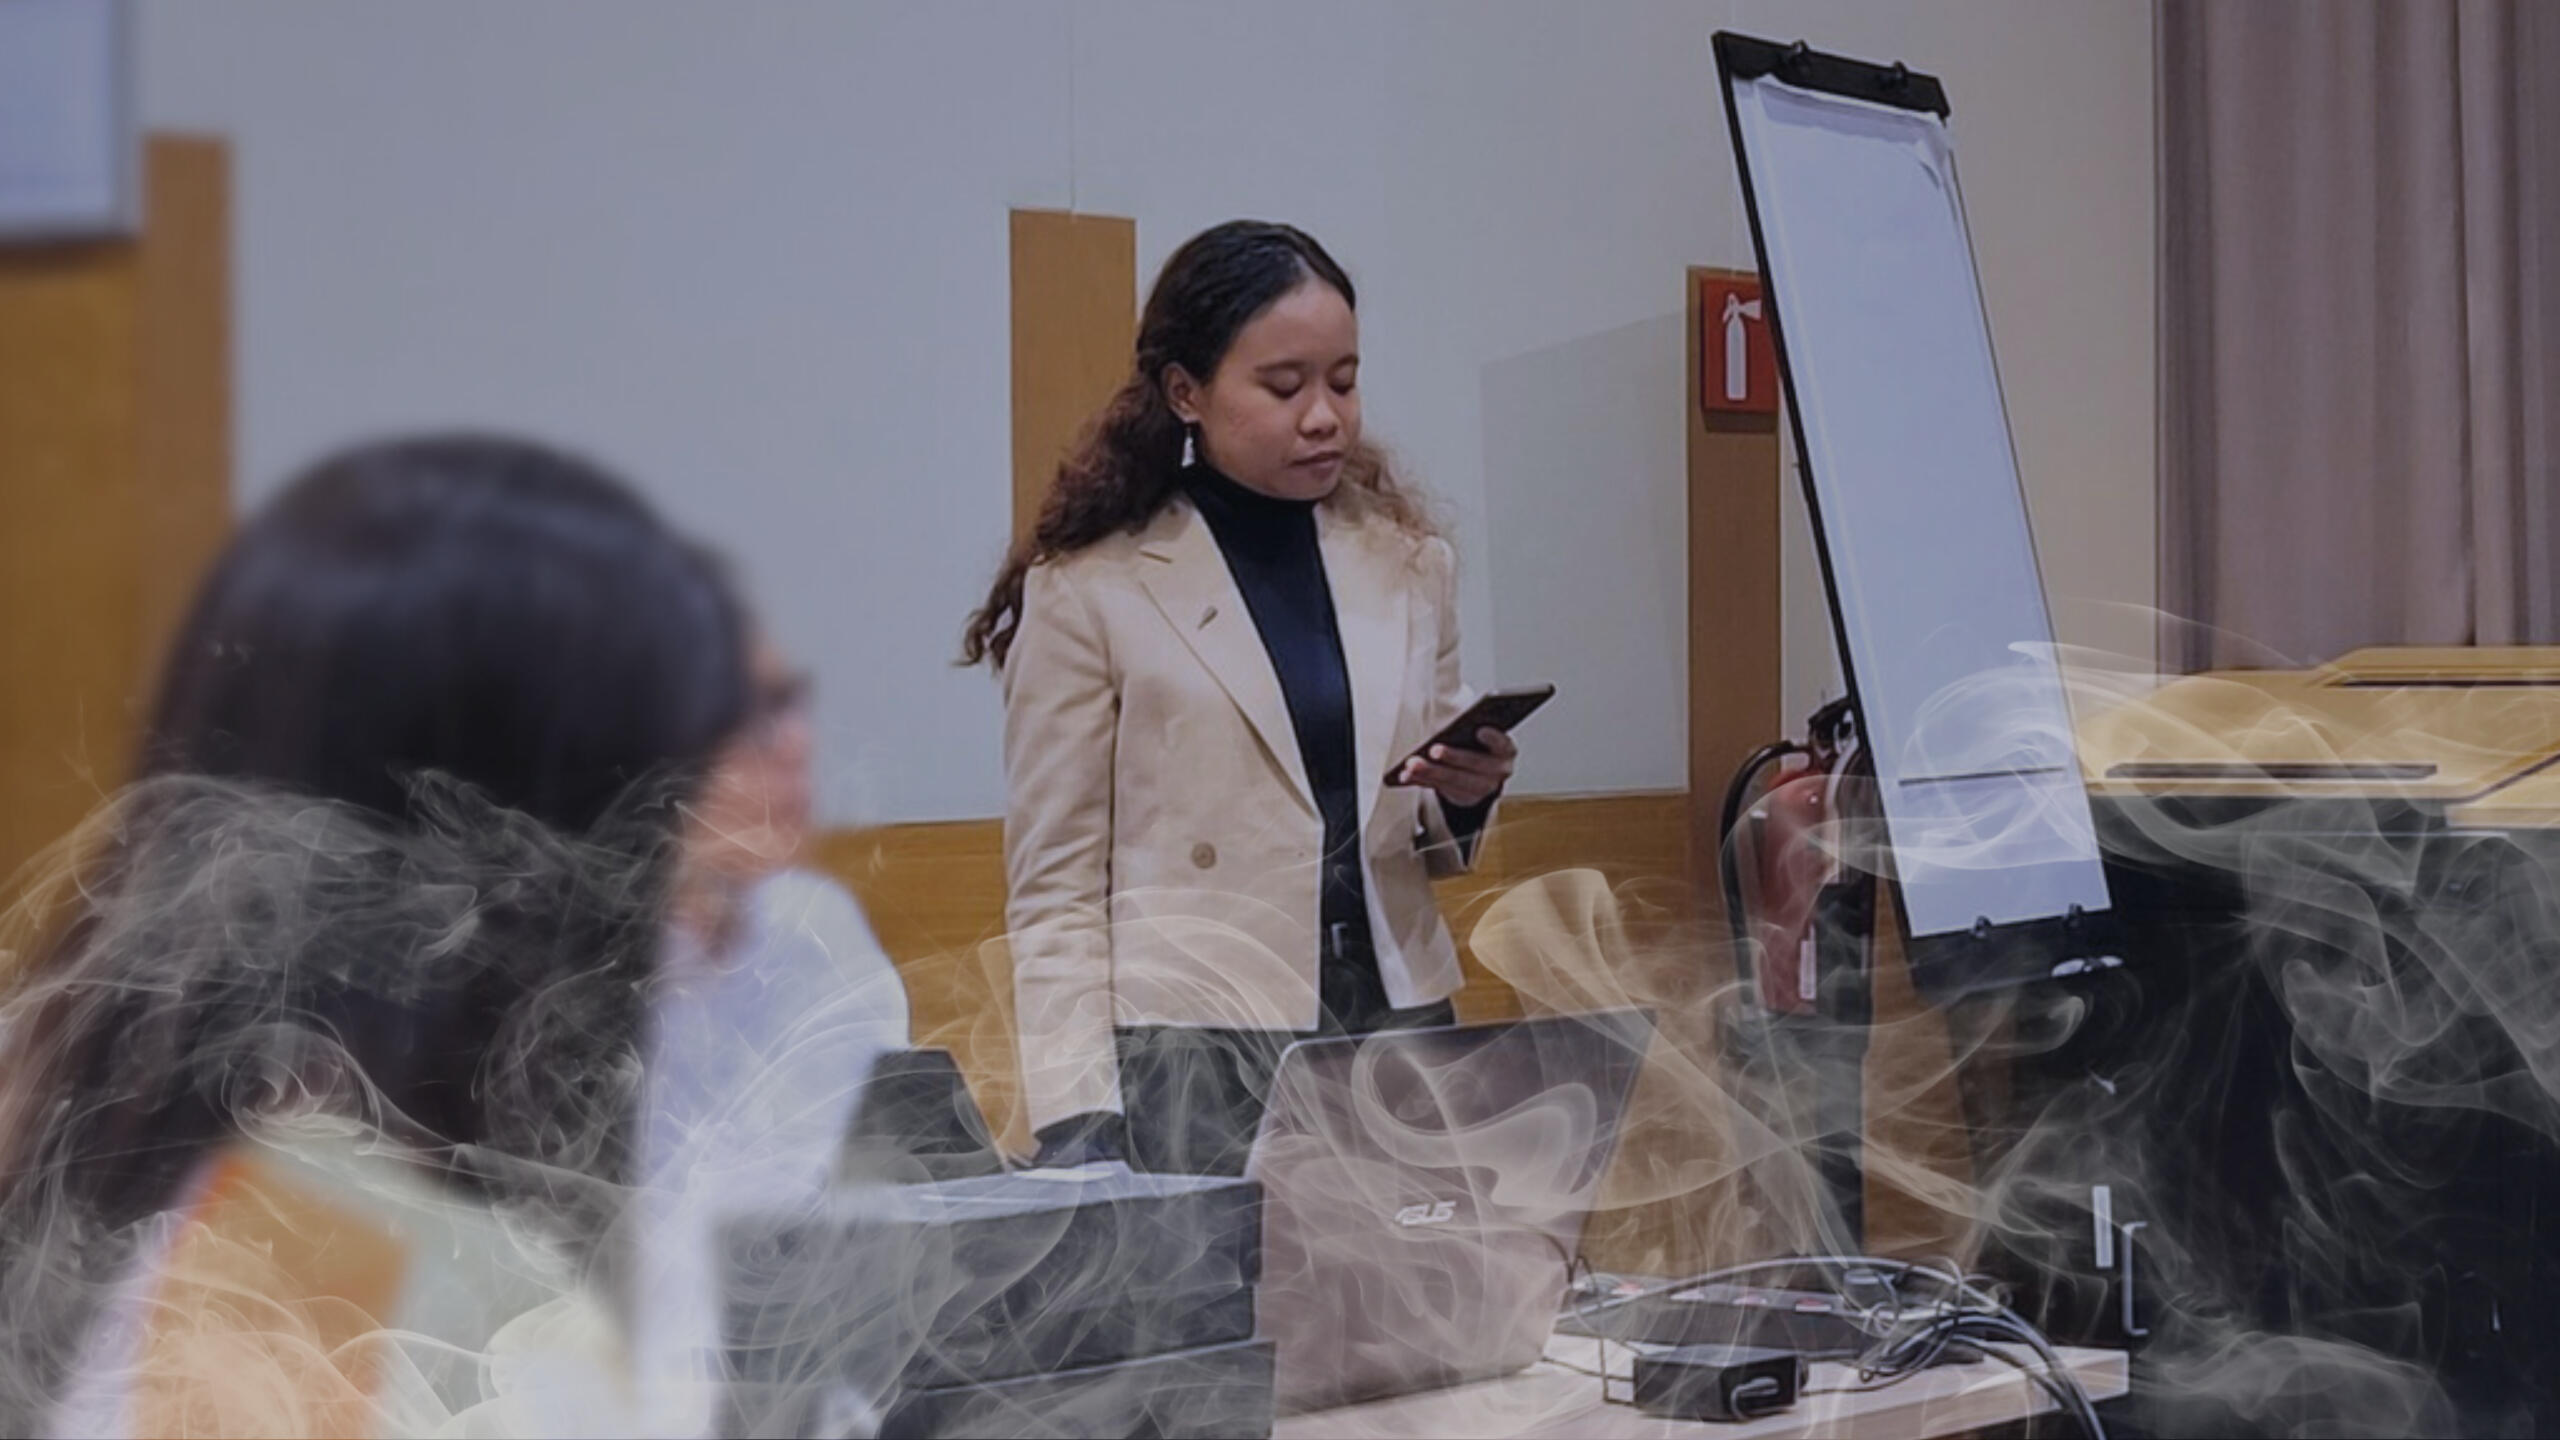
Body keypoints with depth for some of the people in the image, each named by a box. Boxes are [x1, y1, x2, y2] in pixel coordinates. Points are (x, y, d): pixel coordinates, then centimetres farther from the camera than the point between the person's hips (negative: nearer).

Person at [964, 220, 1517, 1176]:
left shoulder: (1408, 563, 13)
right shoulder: (1087, 592, -1)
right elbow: (1054, 893, -1)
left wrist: (1463, 800, -1)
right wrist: (1076, 1118, -10)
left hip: (1398, 1023, 4)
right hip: (1193, 1059, -4)